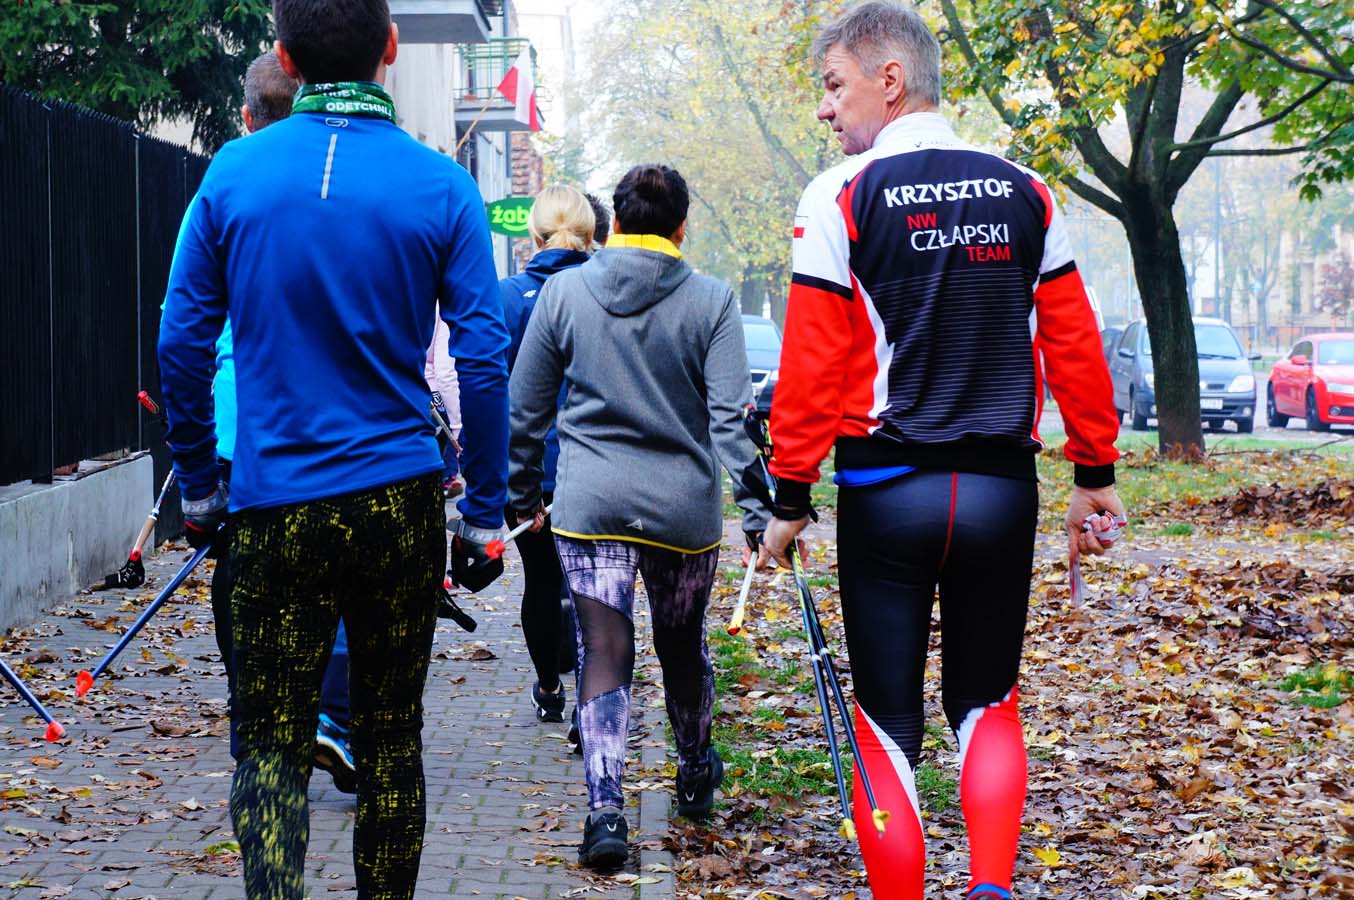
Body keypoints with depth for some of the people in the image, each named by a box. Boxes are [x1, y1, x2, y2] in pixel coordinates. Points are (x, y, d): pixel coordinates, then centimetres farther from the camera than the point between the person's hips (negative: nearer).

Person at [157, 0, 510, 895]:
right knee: (391, 735, 13)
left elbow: (182, 342, 2)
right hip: (399, 502, 0)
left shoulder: (234, 174, -1)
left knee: (272, 745, 3)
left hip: (273, 507, 0)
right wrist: (485, 515, 3)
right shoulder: (440, 186, -4)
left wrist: (198, 484, 13)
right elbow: (483, 361, -5)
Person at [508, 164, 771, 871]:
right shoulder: (711, 301, -3)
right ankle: (695, 779, 39)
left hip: (589, 502, 0)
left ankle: (604, 808, -14)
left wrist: (520, 495, 18)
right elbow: (730, 419, -9)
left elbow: (525, 409, 7)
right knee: (683, 643, 19)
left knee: (603, 653, 0)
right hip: (685, 505, 0)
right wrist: (759, 511, -8)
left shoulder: (563, 291, 1)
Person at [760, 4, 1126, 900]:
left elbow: (813, 364, -10)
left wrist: (791, 498, -3)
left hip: (887, 490, -3)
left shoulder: (841, 198, -7)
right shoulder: (1026, 194, 5)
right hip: (1003, 489, 3)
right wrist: (1095, 474, 11)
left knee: (888, 721, 7)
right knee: (988, 704, 18)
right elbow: (1075, 346, 4)